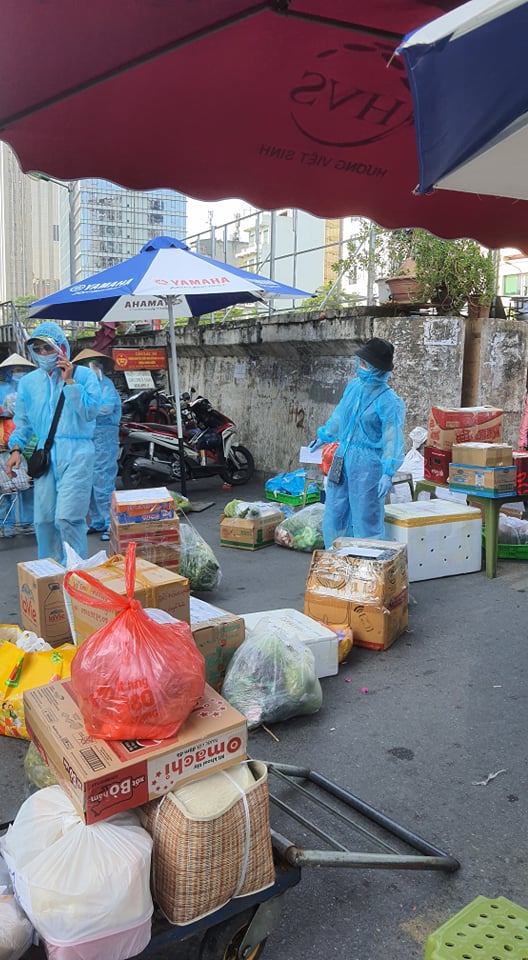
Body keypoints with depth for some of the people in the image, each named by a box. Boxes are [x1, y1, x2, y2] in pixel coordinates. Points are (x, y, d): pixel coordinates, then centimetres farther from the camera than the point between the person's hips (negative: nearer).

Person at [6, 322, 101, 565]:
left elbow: (90, 412, -11)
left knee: (67, 517, -14)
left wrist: (69, 382, -13)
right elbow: (23, 421, 20)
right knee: (43, 519, 8)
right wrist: (16, 449, 6)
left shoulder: (84, 375, 1)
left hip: (76, 453, -5)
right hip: (45, 454, 5)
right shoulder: (28, 382, 13)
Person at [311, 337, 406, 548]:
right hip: (343, 457, 8)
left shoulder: (389, 401, -15)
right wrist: (324, 436, 33)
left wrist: (388, 473, -25)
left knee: (366, 519, -1)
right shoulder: (354, 386, 7)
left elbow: (393, 439, -18)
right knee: (334, 513, 14)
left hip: (368, 464, -7)